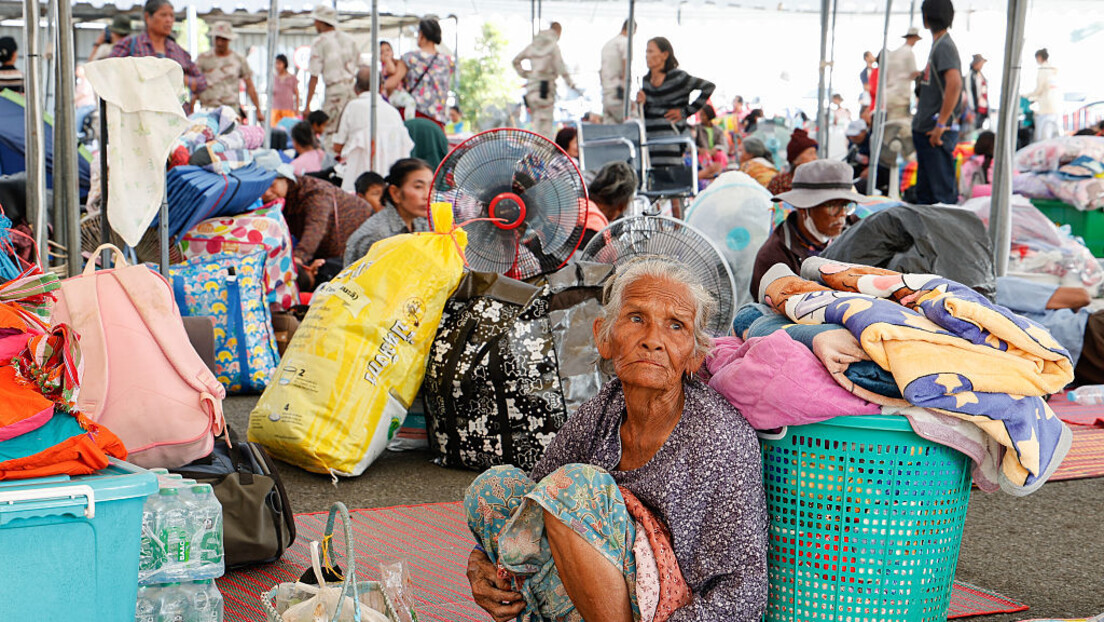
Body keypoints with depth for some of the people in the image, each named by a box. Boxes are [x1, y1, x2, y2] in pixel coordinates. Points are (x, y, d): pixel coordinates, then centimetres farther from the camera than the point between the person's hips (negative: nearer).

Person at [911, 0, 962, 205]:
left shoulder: (945, 46, -13)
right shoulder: (937, 45, 17)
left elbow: (954, 84, -26)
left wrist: (941, 124, -25)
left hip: (938, 133, -10)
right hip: (925, 130, 10)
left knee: (942, 191, -9)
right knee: (924, 191, 14)